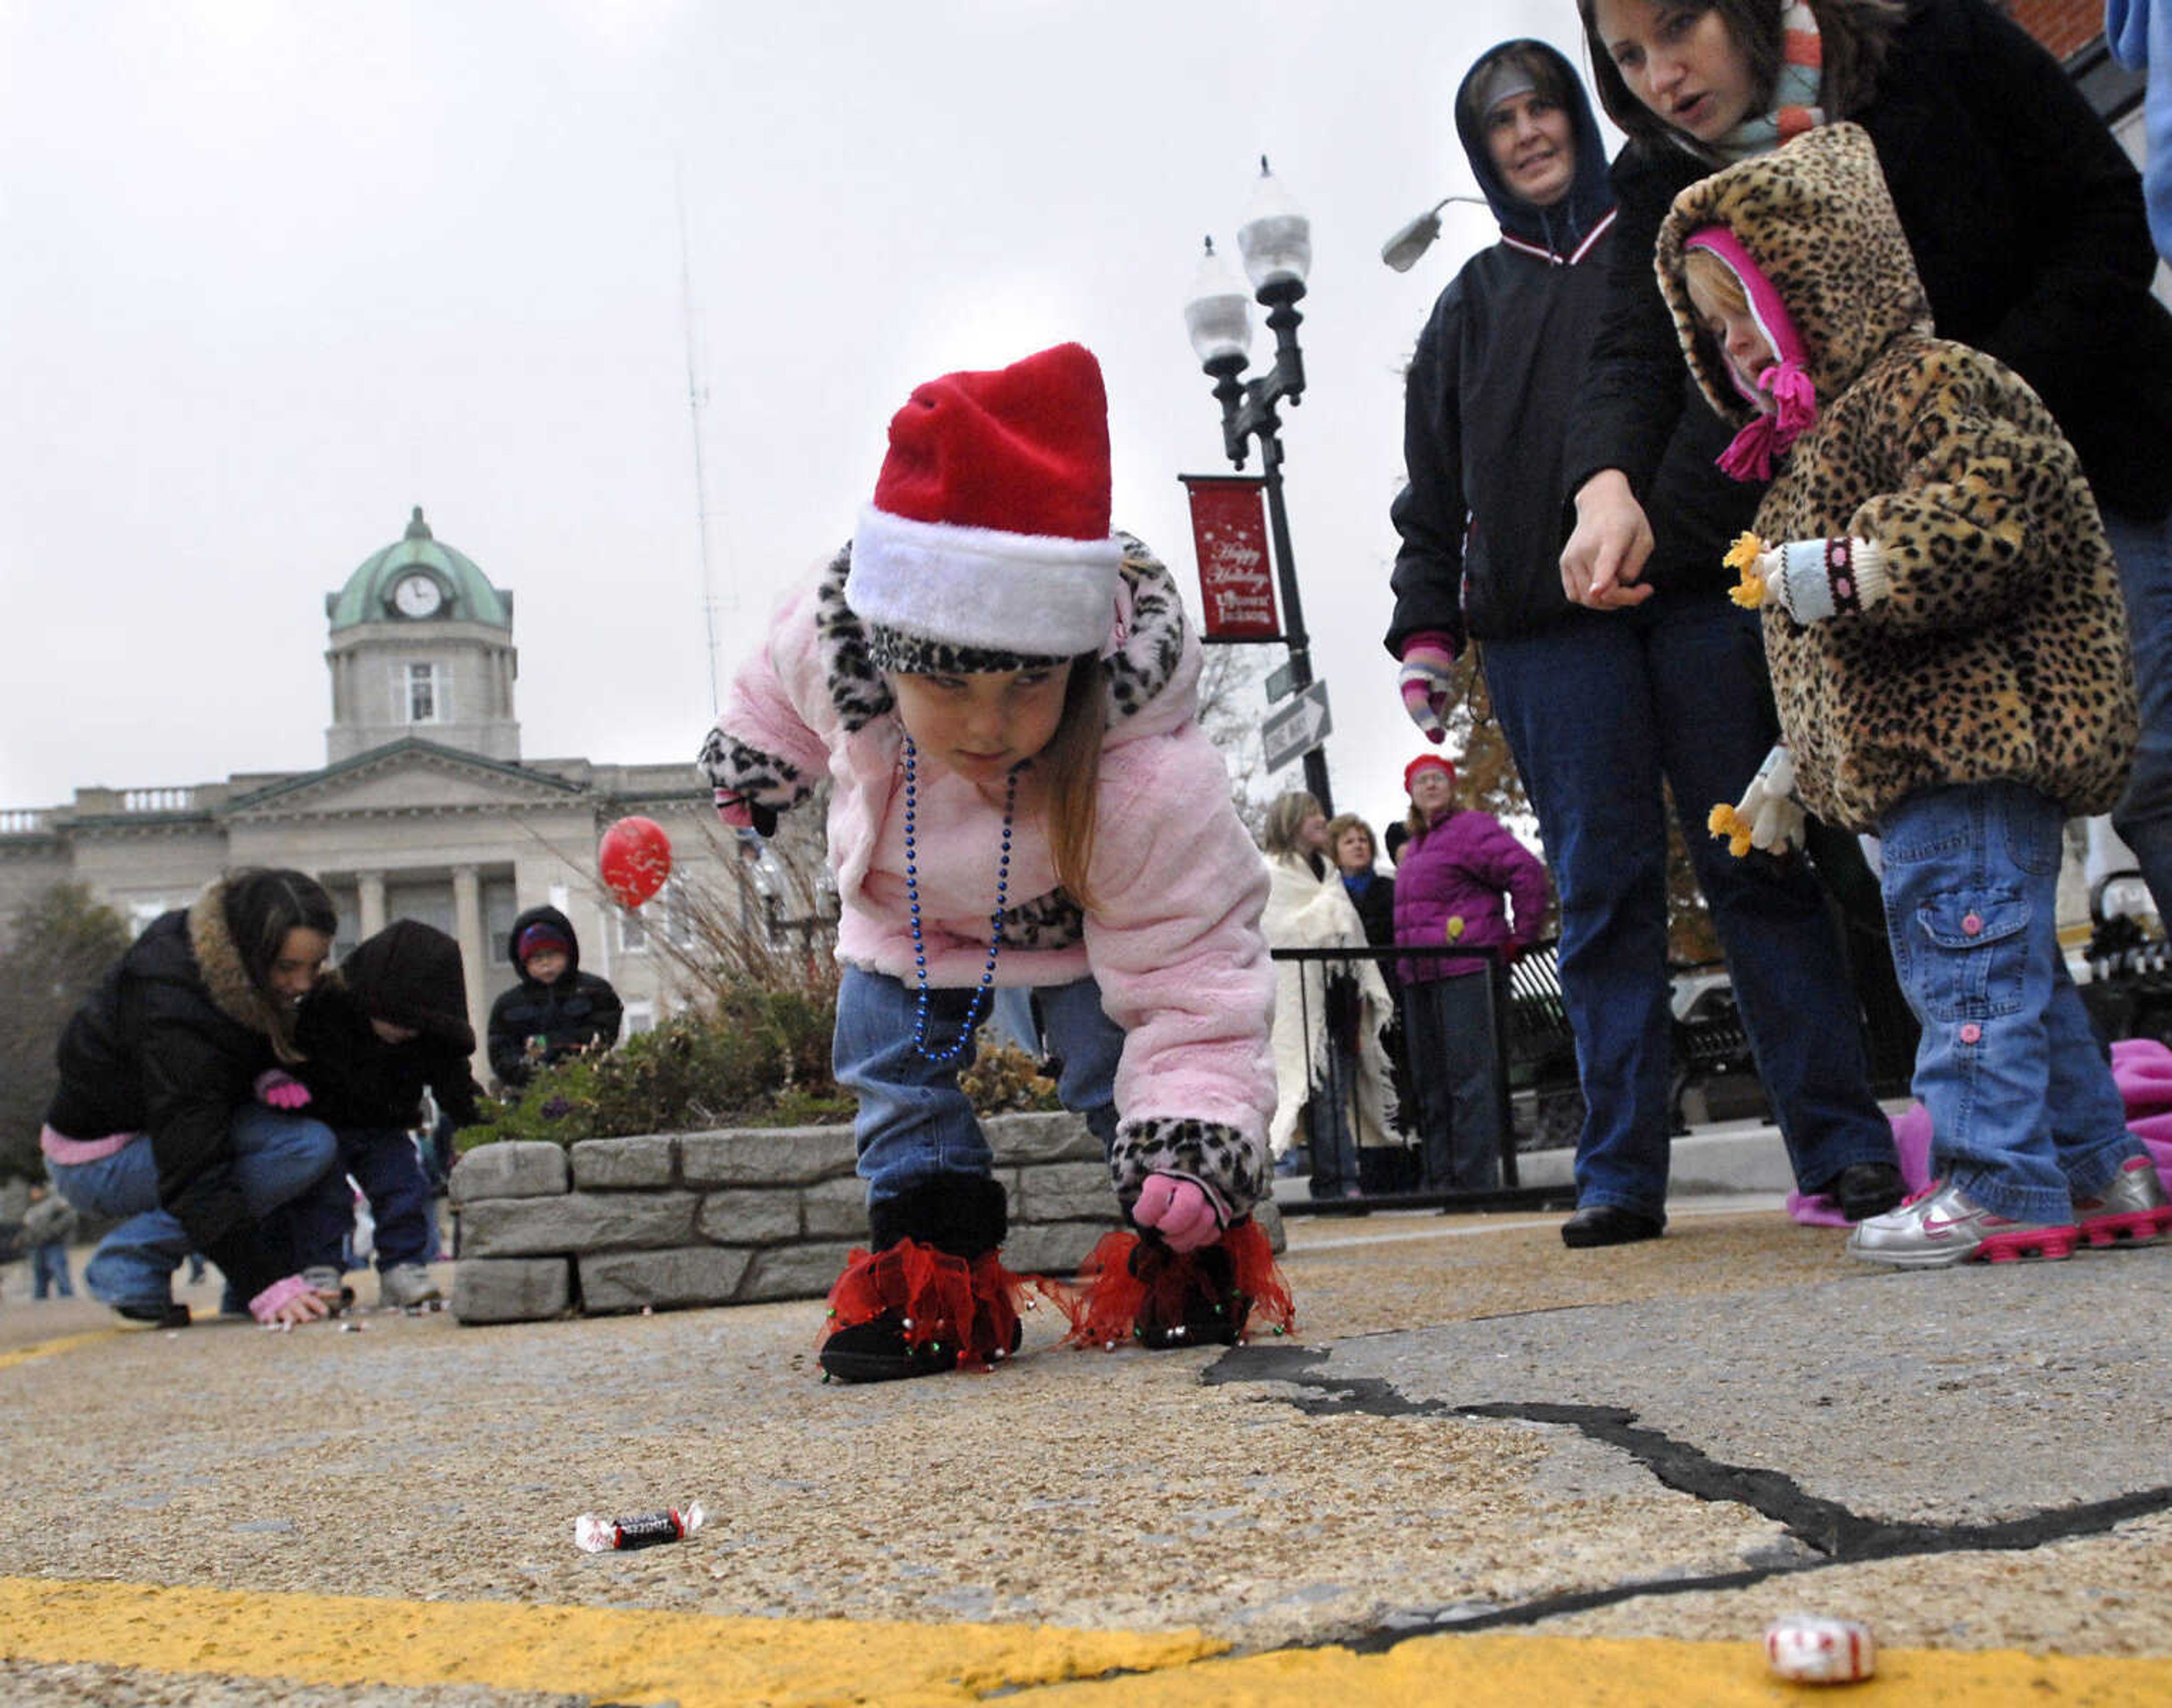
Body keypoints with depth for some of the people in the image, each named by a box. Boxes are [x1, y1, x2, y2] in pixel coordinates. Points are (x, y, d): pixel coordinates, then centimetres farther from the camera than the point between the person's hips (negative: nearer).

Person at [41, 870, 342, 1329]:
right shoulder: (174, 1015, -34)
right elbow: (194, 1176, -36)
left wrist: (270, 1076, -14)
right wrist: (267, 1285, -40)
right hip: (97, 1165, -9)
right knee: (307, 1146, -25)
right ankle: (130, 1266, -16)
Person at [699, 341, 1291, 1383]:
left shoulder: (1148, 783, -44)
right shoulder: (835, 637, -33)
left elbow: (1191, 977, -37)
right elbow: (782, 684, -5)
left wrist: (1198, 1122, -49)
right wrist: (754, 751, 15)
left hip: (1090, 924, -4)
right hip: (912, 908, 4)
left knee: (1120, 1060, -16)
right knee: (890, 1060, -4)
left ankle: (1189, 1257, 5)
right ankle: (934, 1272, 7)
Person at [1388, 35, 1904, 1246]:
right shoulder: (1473, 306, 24)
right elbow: (1435, 485, 21)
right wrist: (1427, 629, 10)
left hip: (1707, 592, -1)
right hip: (1549, 625, 2)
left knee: (1760, 867, -5)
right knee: (1604, 891, -5)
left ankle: (1845, 1145, -4)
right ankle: (1622, 1175, -5)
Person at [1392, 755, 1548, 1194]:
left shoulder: (1472, 828, -4)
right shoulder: (1414, 847, 22)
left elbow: (1528, 873, -13)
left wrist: (1520, 939, -10)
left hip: (1468, 972, -9)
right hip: (1420, 978, 9)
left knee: (1471, 1074, -10)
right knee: (1430, 1078, 9)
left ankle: (1476, 1178, -11)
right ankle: (1438, 1177, 13)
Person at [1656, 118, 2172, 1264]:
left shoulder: (1928, 383, -7)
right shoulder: (1815, 445, 23)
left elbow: (1984, 515, -25)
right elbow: (1828, 661, 28)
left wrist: (1834, 574, -27)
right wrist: (1792, 772, 27)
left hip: (1972, 741, -11)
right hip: (1910, 757, 11)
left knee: (1962, 945, -12)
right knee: (2009, 963, 13)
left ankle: (1998, 1180, -8)